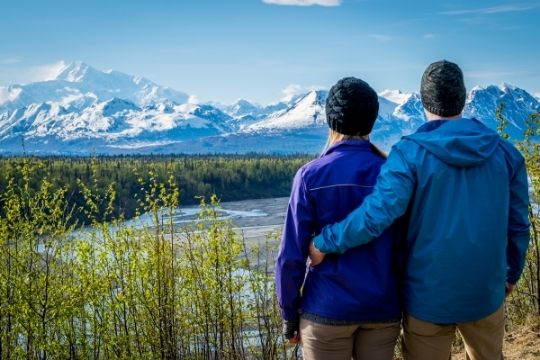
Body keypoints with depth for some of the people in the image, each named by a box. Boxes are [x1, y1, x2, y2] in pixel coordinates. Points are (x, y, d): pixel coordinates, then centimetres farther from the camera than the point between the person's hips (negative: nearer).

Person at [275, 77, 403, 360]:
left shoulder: (311, 175, -10)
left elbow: (291, 255, -10)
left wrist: (289, 314, 2)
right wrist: (404, 303, 15)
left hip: (327, 308, -3)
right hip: (382, 308, 3)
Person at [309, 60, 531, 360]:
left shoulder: (410, 152, -15)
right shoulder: (504, 152, -2)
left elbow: (377, 214, -27)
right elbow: (517, 225, 4)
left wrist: (323, 243, -16)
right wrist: (511, 274, 19)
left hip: (428, 295, -3)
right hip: (486, 292, 3)